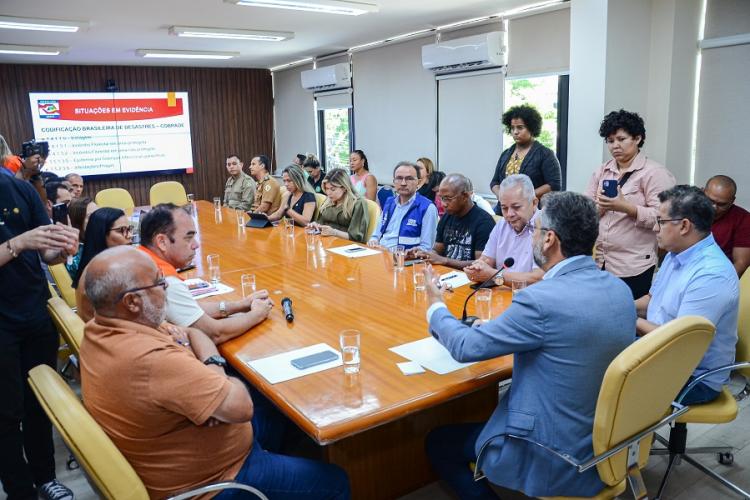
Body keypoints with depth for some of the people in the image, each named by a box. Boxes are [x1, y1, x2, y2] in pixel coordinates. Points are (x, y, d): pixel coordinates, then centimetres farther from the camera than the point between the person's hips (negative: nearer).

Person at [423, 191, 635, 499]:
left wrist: (436, 306, 2)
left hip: (556, 458, -8)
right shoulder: (620, 289, -4)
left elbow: (466, 346, -16)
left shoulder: (541, 299, -28)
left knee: (438, 443, 12)